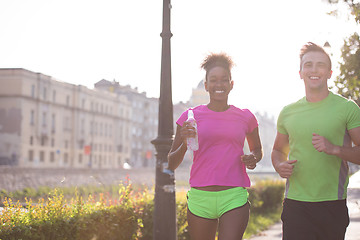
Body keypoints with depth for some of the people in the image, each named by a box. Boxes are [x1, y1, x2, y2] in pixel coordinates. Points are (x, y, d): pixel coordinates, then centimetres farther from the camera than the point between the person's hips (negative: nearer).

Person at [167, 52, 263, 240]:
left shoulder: (245, 117, 8)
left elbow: (257, 149, 26)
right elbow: (170, 164, 5)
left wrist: (253, 159, 3)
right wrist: (184, 144, -16)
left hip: (234, 197, 0)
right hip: (200, 197, 1)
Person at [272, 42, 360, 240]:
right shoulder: (288, 112, 10)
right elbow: (278, 150, 23)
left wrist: (334, 149, -18)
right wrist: (280, 166, 1)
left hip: (332, 204, -1)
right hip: (295, 203, 2)